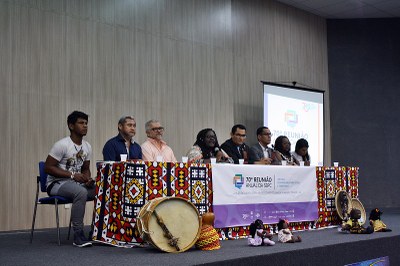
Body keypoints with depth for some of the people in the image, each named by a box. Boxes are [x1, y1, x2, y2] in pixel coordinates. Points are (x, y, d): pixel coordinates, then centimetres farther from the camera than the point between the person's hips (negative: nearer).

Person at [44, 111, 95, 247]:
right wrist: (72, 175, -21)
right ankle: (78, 235, -28)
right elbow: (48, 168, -15)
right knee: (81, 192, -36)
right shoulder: (62, 145, -13)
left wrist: (88, 178, -6)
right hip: (57, 183, -7)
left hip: (77, 183, 7)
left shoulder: (87, 147, 8)